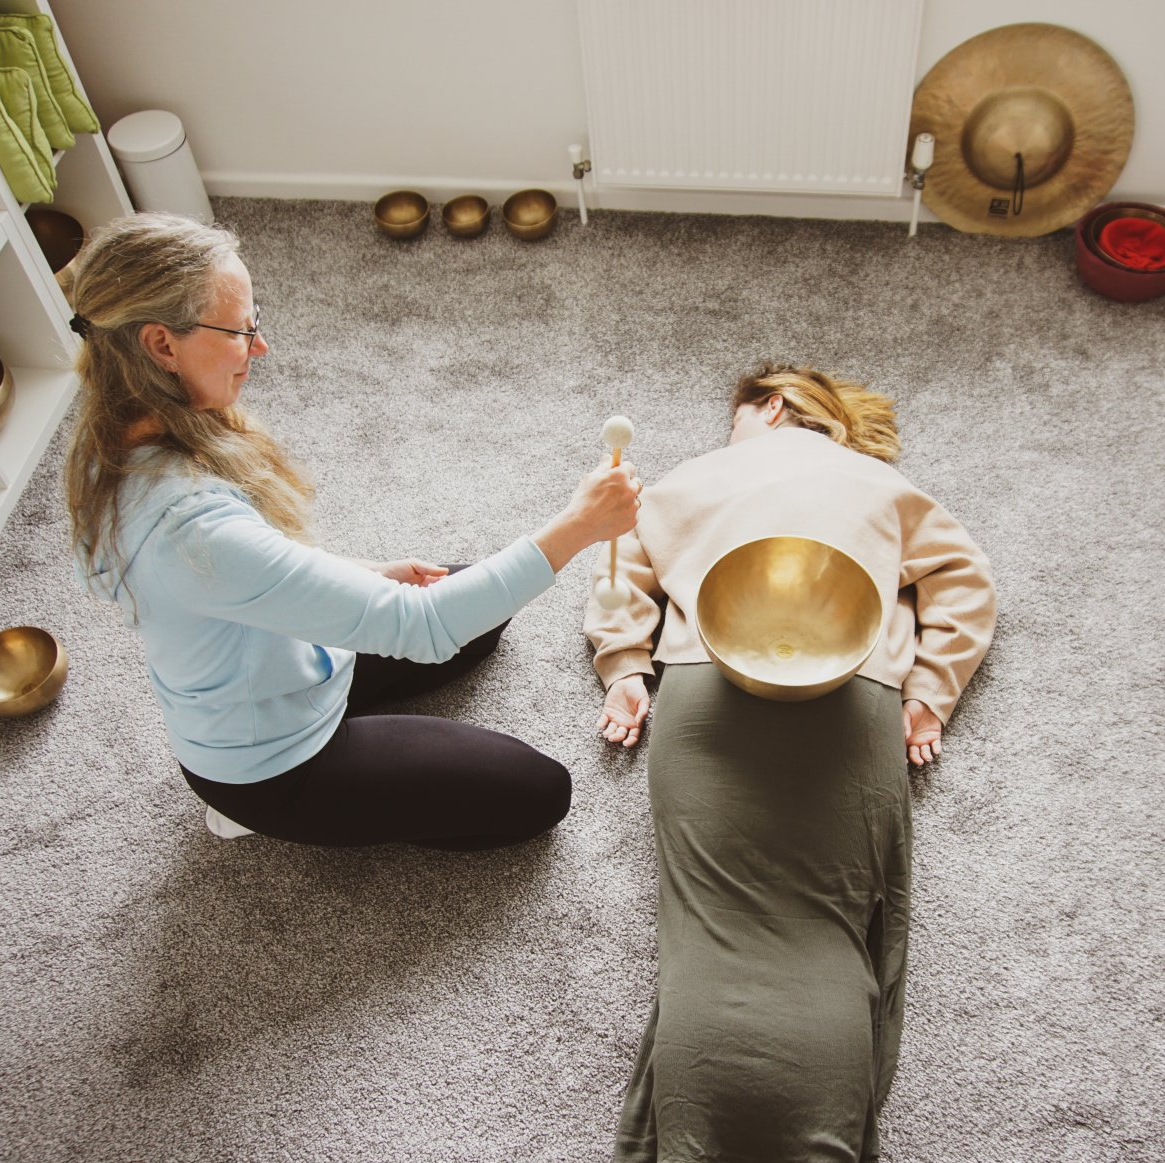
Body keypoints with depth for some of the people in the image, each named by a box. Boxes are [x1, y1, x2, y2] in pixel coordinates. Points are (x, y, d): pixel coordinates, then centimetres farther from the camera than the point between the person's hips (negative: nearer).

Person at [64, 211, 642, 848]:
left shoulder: (117, 442, -12)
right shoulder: (194, 526, -42)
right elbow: (418, 628, -40)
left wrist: (370, 574, 1)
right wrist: (574, 527, -34)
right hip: (271, 765, -8)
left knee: (485, 607, 21)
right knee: (539, 792, 2)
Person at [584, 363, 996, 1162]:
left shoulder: (699, 476, 31)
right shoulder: (881, 483, 31)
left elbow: (623, 553, 26)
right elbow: (963, 577, 23)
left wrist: (624, 670, 17)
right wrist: (927, 694, 14)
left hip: (708, 693, 0)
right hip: (854, 699, 0)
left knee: (710, 934, -13)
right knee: (830, 938, -11)